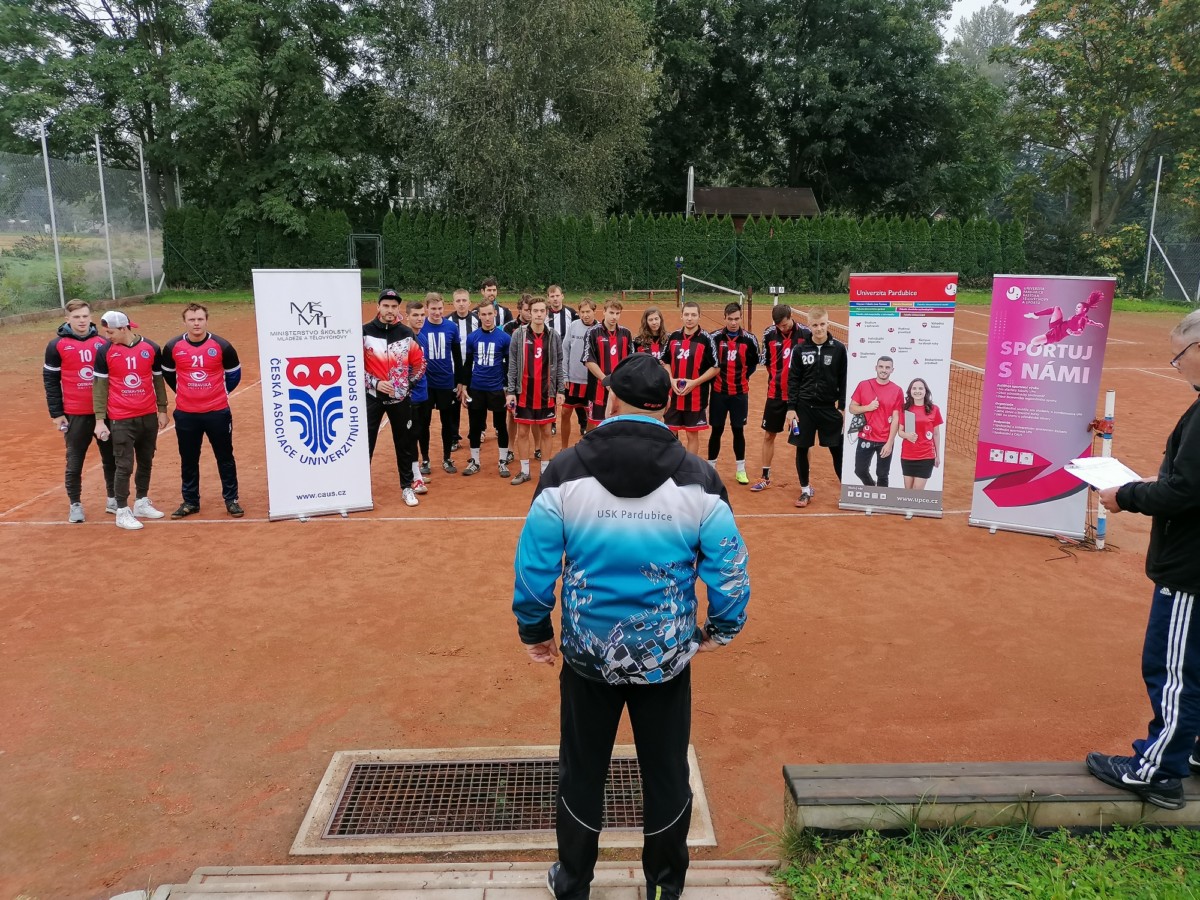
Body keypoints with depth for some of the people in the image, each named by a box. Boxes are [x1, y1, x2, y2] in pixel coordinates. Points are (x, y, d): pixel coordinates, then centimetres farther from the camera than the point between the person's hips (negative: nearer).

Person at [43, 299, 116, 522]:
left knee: (111, 458, 9)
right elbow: (50, 380, -1)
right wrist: (56, 413, -5)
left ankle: (113, 499, 22)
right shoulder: (57, 345, -3)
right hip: (76, 415, -2)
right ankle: (75, 504, 18)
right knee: (75, 462, 6)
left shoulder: (102, 342, 4)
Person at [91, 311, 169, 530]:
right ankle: (122, 512, 7)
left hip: (149, 417, 3)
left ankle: (141, 503, 28)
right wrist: (100, 419, -7)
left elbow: (158, 380, 10)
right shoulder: (105, 351, -4)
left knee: (146, 462, 13)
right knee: (124, 466, -1)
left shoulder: (151, 348, 1)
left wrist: (162, 410, 10)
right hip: (121, 420, -3)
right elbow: (99, 386, -3)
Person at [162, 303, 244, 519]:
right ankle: (190, 501, 23)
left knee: (225, 457, 6)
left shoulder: (221, 346, -6)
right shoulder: (173, 347, -2)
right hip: (185, 414, 2)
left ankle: (231, 500, 15)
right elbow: (168, 374, 16)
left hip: (217, 412, -1)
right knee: (188, 459, 11)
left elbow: (234, 373, 10)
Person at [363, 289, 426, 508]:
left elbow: (420, 364, 10)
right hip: (372, 396, -2)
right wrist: (375, 383, -14)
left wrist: (407, 383, 3)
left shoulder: (407, 334, 1)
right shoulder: (365, 332, -5)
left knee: (405, 444, 10)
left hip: (400, 397, 2)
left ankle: (407, 487, 23)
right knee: (365, 443, 1)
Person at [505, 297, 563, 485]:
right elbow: (512, 365, -3)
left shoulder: (554, 336, 0)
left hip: (546, 393, 1)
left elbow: (559, 364, 5)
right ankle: (524, 471, 17)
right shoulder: (519, 334, -3)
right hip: (524, 392, -1)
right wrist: (510, 391, -7)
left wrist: (560, 390, 1)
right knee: (522, 432, 6)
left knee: (545, 431, 9)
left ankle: (545, 470, 20)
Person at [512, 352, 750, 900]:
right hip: (667, 657, 0)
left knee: (582, 773, 20)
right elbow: (729, 568, -6)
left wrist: (534, 631, 8)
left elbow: (534, 564, -8)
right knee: (667, 774, 19)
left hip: (588, 655, 0)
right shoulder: (696, 476, -10)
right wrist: (721, 628, 11)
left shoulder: (566, 470, -11)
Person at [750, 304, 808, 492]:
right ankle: (765, 477, 22)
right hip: (775, 393, 2)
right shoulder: (769, 334, -3)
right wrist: (779, 377, 4)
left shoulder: (805, 334, -10)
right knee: (769, 435, 9)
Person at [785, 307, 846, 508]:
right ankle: (806, 490, 21)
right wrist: (791, 408, -3)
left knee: (837, 449, 2)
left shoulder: (839, 348, -3)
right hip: (804, 407, 1)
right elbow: (793, 380, 1)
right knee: (801, 449, 6)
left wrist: (843, 407, -2)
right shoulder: (800, 349, -1)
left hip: (829, 407, -1)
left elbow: (844, 380, 1)